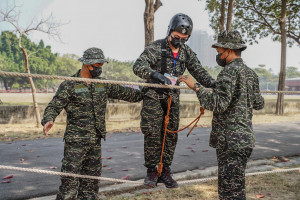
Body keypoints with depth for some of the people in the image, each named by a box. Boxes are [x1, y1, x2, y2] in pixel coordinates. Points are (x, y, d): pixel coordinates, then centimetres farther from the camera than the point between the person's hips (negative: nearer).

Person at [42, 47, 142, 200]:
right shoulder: (69, 85, -6)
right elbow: (54, 106, -10)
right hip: (75, 142, -6)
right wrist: (48, 120, -30)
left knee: (91, 181, 13)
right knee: (70, 182, -6)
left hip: (95, 142, 6)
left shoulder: (103, 85, 11)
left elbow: (123, 93, 20)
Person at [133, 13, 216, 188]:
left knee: (171, 135, 6)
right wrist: (156, 75, -43)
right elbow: (138, 66, -23)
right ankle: (152, 171, 9)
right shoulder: (156, 47, -10)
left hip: (172, 98, 5)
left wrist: (213, 84, -15)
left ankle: (165, 171, 17)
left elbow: (199, 72, 3)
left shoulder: (187, 52, 6)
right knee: (152, 134, -6)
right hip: (153, 96, -4)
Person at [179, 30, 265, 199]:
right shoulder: (251, 73, 12)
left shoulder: (230, 71, -16)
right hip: (245, 137, 10)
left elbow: (218, 104, -26)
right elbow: (259, 104, 22)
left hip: (231, 140, -10)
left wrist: (196, 87, -20)